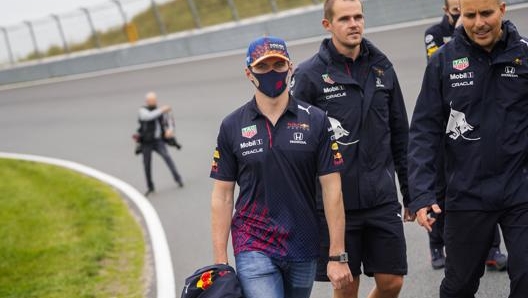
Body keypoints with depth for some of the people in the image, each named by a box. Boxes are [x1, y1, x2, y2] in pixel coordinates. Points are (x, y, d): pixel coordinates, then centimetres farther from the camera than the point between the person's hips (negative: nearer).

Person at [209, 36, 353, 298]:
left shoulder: (316, 121, 1)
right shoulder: (233, 126, 2)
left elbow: (332, 189, 0)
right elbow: (222, 196, 3)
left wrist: (338, 256, -5)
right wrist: (220, 264, -2)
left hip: (303, 248, 2)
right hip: (253, 248, -2)